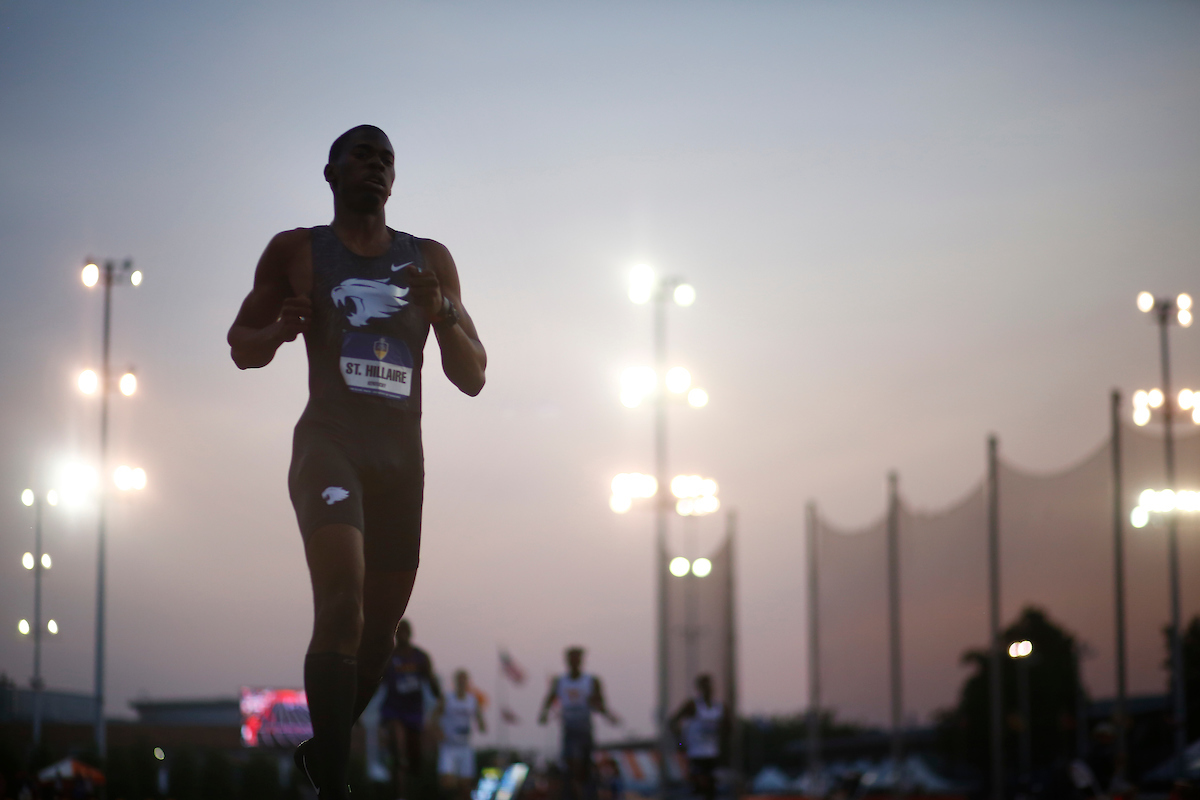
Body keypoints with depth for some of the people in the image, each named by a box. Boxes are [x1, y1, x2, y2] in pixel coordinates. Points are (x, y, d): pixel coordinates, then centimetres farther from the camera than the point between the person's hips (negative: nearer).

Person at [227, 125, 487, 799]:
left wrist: (444, 313, -9)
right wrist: (280, 328, -13)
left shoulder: (430, 261, 11)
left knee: (381, 631, 9)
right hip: (329, 441, -4)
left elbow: (473, 378, 11)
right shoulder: (297, 252, 4)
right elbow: (242, 348, 10)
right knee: (343, 603, -25)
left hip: (403, 455, 4)